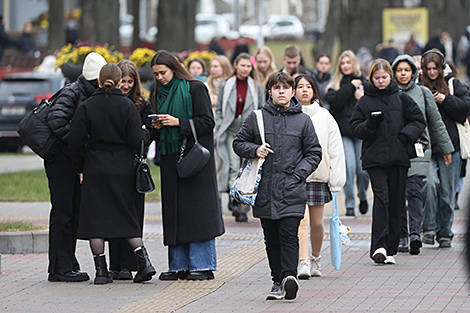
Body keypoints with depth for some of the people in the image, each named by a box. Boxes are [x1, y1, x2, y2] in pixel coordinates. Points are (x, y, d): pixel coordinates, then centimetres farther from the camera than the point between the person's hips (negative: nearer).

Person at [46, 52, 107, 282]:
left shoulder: (94, 95, 11)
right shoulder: (72, 93, -13)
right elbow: (56, 120, -24)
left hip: (77, 160, 8)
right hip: (60, 159, -8)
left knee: (75, 211, 10)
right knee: (62, 212, -6)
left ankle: (69, 265, 16)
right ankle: (59, 267, -4)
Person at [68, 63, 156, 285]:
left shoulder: (87, 107, -2)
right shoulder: (127, 106, -4)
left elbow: (76, 142, -2)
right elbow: (135, 140, -7)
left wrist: (80, 168, 9)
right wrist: (145, 134, 15)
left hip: (95, 169, -1)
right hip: (123, 170, 1)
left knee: (95, 217, 3)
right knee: (126, 217, 10)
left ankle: (101, 271, 0)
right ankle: (144, 262, -2)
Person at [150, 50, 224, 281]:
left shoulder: (195, 89, -5)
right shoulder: (160, 93, 14)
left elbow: (208, 122, -10)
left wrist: (178, 122, -16)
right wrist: (157, 127, 0)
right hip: (170, 158, 6)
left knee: (196, 209, -7)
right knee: (174, 212, 4)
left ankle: (202, 265, -4)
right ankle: (179, 266, 8)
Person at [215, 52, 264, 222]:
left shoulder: (257, 87, 8)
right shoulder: (226, 86, 8)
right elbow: (219, 110, 12)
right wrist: (220, 128, 1)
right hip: (231, 131, 0)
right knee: (233, 166, -14)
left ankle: (242, 209, 1)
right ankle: (235, 198, -18)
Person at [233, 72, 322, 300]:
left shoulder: (303, 121, 6)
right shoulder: (257, 118, 8)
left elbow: (314, 153, 9)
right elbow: (239, 143, 15)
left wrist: (298, 174, -4)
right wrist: (254, 150, -5)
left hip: (292, 191, -2)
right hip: (265, 191, 2)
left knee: (289, 235, -13)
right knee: (271, 239, 6)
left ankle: (289, 276, -21)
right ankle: (278, 282, 12)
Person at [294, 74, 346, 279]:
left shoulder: (324, 116, 7)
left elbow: (335, 147, 8)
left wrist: (336, 177, 2)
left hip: (319, 175, 2)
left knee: (317, 222, 8)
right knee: (302, 220, -14)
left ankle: (315, 260, 27)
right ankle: (303, 263, -18)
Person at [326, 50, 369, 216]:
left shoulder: (364, 82, 10)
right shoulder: (335, 84, 9)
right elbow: (334, 101, -9)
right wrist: (350, 87, -9)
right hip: (343, 132, -1)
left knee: (363, 169, -1)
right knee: (349, 167, -11)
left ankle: (363, 197, 27)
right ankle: (349, 204, 0)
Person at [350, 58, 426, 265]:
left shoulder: (402, 99, 8)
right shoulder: (364, 102, 6)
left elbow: (418, 121, 10)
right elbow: (356, 128, 4)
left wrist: (406, 135, -7)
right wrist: (370, 124, -16)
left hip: (398, 157, 2)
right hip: (375, 158, -2)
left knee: (396, 202, 4)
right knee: (381, 198, -15)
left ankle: (390, 249, 10)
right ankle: (379, 246, -21)